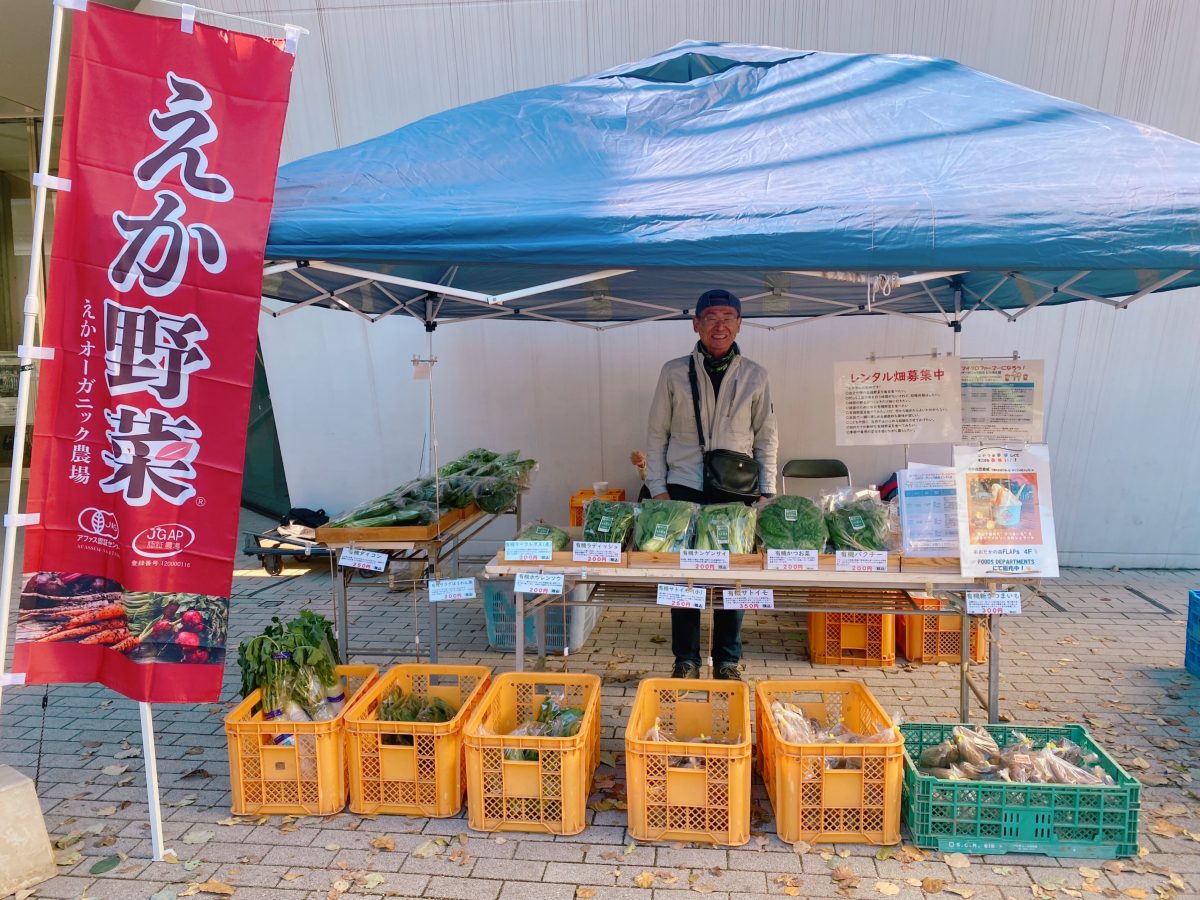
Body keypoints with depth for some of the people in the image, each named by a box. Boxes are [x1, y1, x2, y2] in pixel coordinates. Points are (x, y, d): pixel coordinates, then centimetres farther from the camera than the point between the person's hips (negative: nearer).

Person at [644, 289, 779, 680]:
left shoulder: (754, 376, 6)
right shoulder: (674, 372, 3)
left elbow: (766, 439, 9)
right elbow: (656, 435, 5)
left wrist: (766, 492, 2)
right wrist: (657, 488, -1)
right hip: (684, 489, -1)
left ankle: (728, 660, 21)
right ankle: (686, 660, 17)